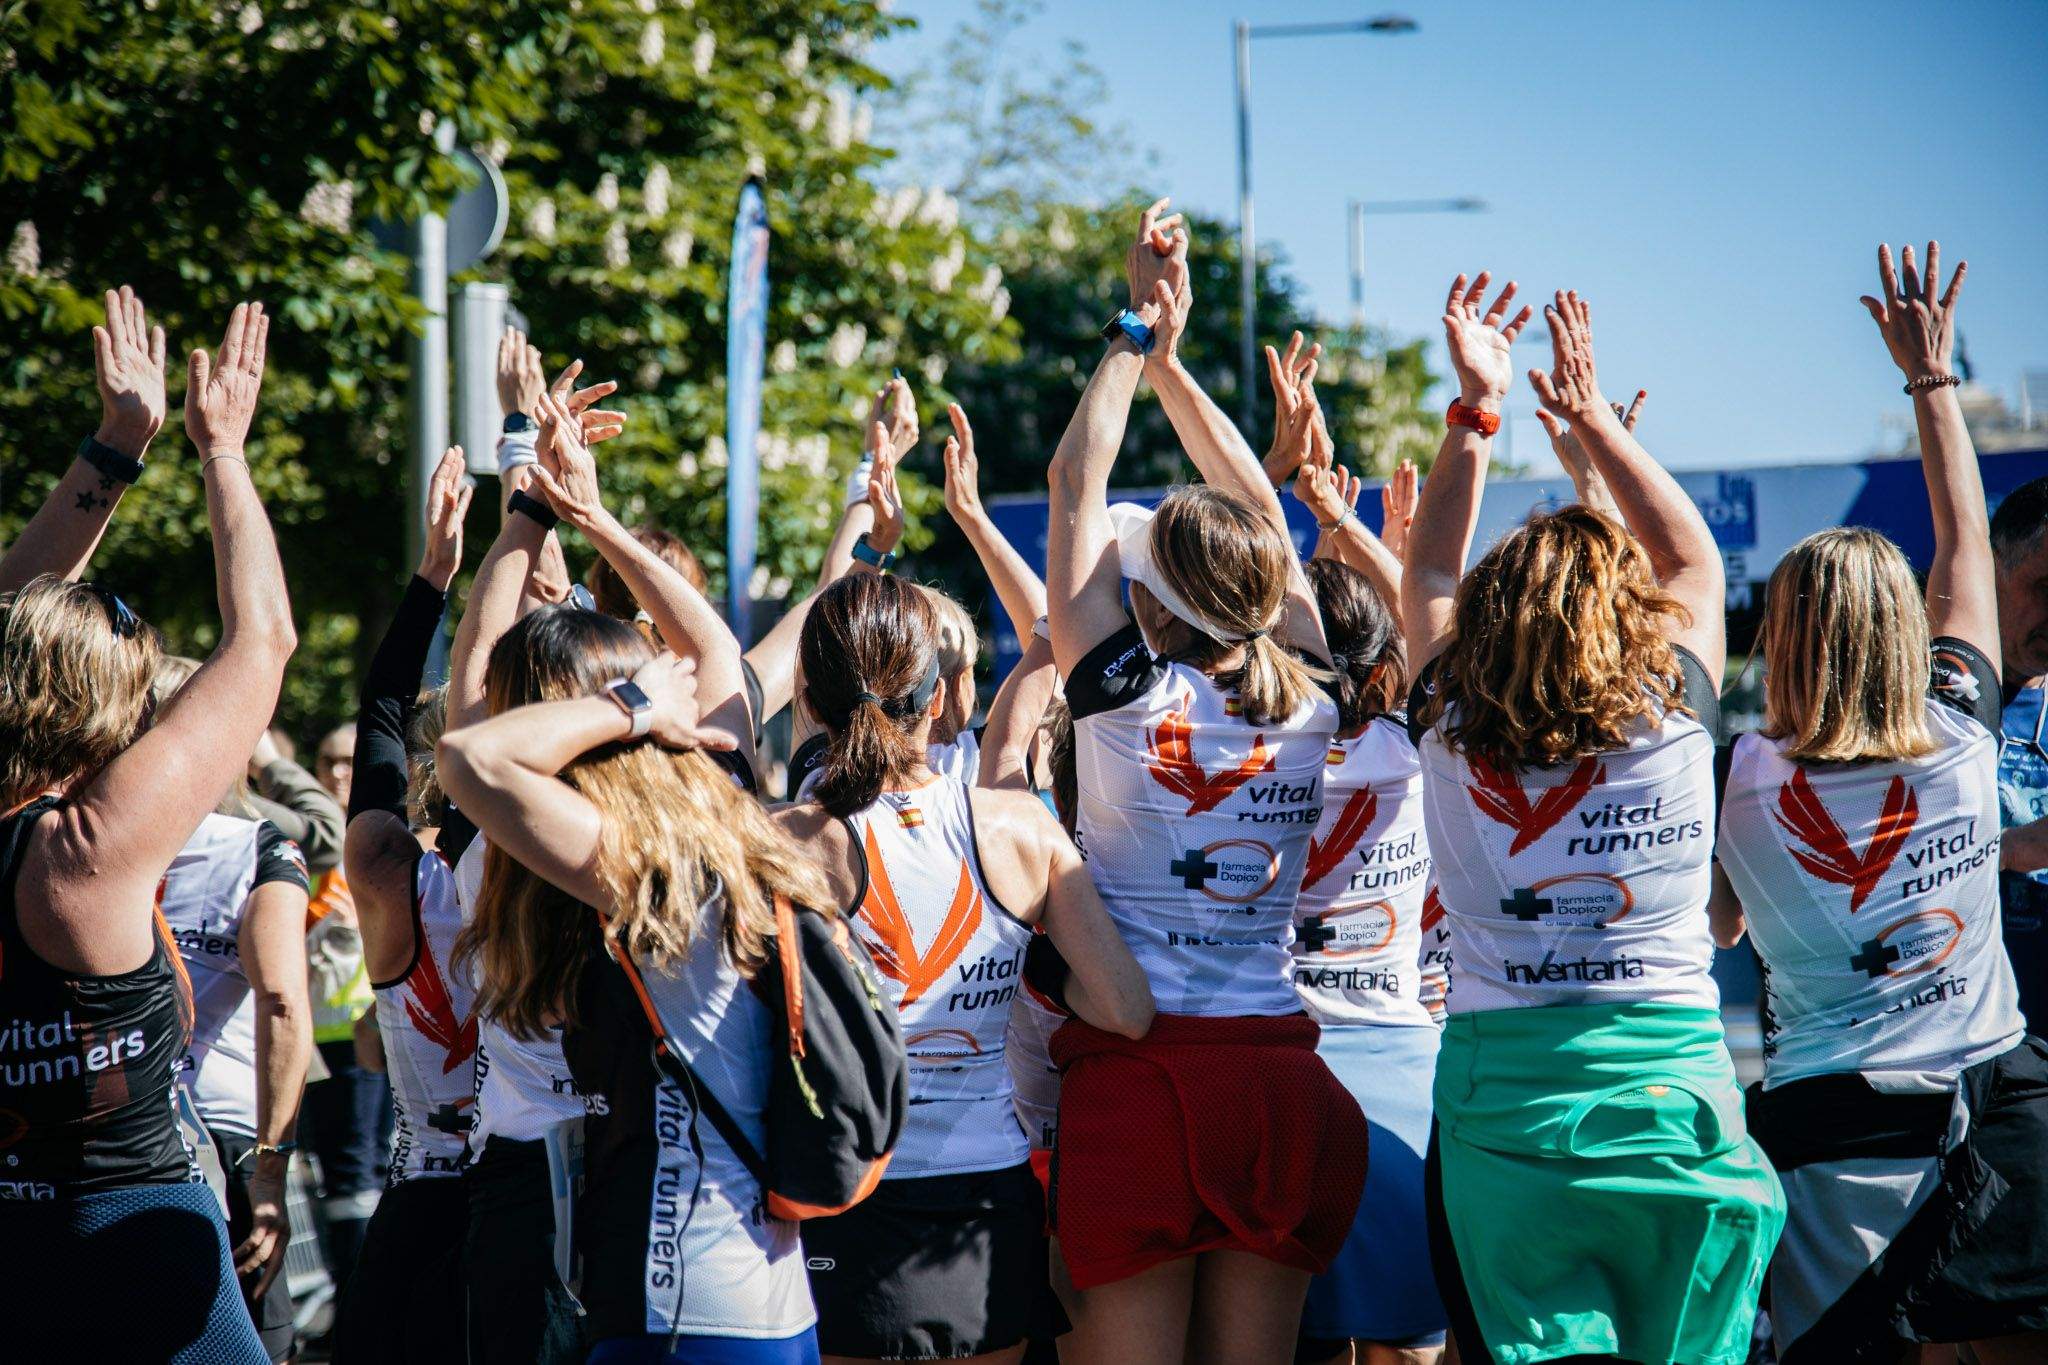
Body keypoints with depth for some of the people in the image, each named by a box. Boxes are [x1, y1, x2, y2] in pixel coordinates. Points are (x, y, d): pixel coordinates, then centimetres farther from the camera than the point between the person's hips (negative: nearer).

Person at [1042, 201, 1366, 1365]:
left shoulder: (1126, 695, -8)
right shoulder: (1307, 703, 4)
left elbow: (1076, 489, 1)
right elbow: (1261, 513, 17)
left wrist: (1141, 333, 8)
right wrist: (1168, 358, 23)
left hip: (1136, 1069, -4)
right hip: (1280, 1073, 4)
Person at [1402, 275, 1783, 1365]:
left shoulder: (1450, 725, 0)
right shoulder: (1674, 719, -2)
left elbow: (1430, 573, 19)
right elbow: (1693, 560, 18)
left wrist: (1476, 409, 20)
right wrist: (1592, 421, 25)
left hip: (1498, 1090, 1)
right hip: (1671, 1082, -1)